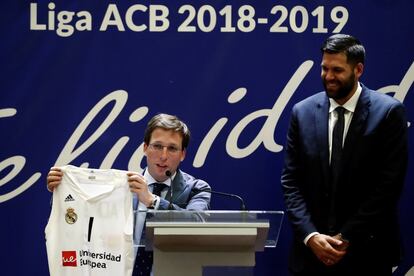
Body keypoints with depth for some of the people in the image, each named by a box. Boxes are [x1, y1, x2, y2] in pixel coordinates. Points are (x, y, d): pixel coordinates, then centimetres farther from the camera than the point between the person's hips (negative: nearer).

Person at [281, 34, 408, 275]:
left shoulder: (389, 112, -7)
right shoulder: (303, 112, 2)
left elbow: (389, 183, -10)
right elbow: (291, 181, 2)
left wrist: (347, 237, -12)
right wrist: (310, 235, -10)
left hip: (367, 250, -2)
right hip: (311, 249, 2)